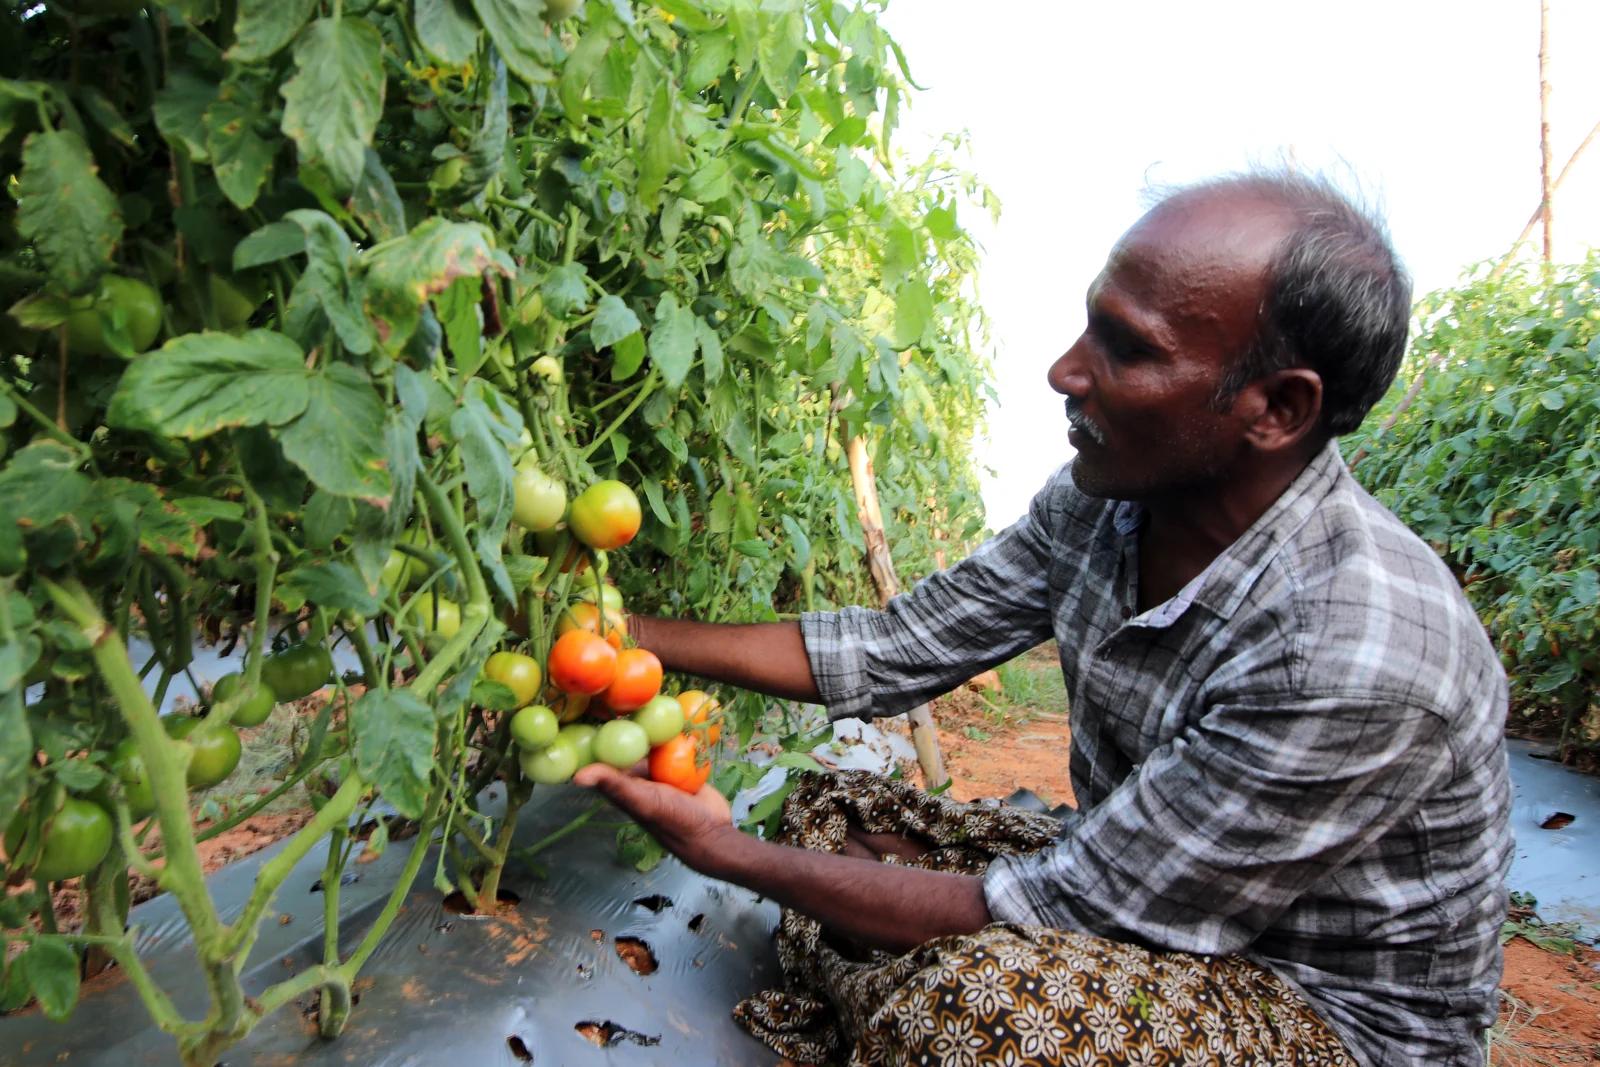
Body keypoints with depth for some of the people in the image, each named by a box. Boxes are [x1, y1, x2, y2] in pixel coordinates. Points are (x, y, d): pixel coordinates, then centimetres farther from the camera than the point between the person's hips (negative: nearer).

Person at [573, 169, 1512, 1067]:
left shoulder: (1357, 662, -34)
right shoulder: (1101, 503, -10)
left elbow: (1055, 910, -29)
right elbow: (898, 647, -4)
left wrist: (732, 855, -24)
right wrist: (634, 634, -7)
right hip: (1134, 892, 7)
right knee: (833, 811, 0)